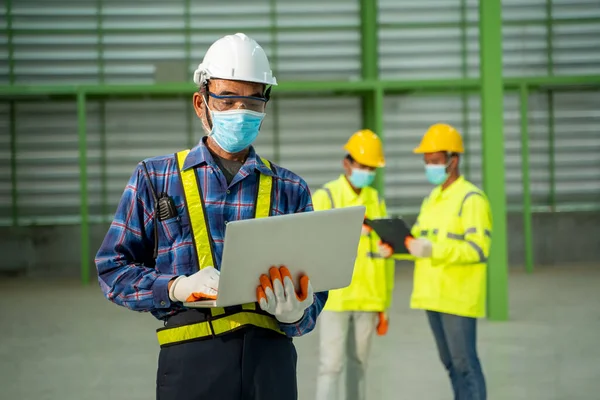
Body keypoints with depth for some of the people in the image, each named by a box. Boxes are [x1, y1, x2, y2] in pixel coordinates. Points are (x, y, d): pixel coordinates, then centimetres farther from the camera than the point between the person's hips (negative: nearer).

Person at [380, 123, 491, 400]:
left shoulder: (471, 199, -10)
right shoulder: (432, 199, 17)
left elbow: (478, 249, -20)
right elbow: (418, 239, 18)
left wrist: (433, 250, -28)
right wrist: (395, 246, -3)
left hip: (458, 297, -9)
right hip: (434, 294, 9)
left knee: (464, 364, -7)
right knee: (450, 363, 14)